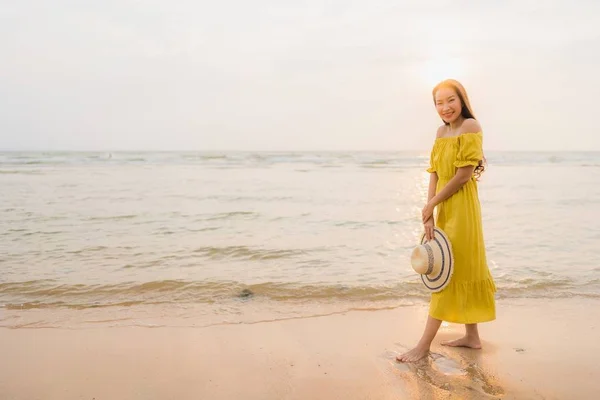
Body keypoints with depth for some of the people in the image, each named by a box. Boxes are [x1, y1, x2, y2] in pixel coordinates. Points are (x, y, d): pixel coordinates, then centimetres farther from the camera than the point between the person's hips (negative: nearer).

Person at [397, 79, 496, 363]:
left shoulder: (470, 126, -11)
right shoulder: (442, 131, 12)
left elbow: (464, 174, -17)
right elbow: (434, 174, 4)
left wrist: (432, 204, -12)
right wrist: (429, 215, -6)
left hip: (461, 206, -8)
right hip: (443, 208, 8)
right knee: (461, 270, 13)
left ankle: (425, 344, 2)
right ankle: (472, 336, 25)